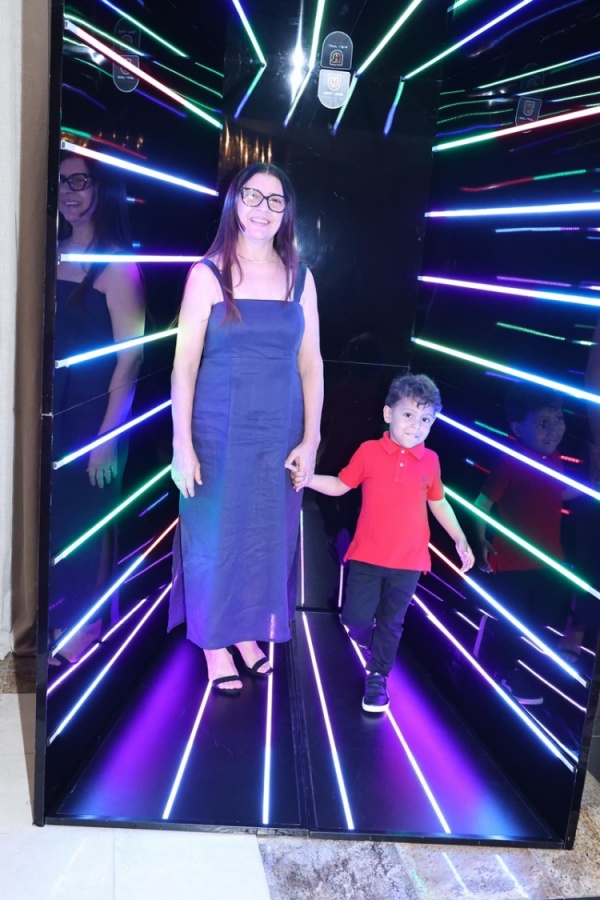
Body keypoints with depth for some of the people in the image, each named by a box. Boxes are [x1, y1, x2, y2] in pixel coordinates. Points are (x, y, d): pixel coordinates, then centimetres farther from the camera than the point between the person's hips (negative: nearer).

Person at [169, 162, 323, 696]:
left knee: (267, 536, 12)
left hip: (279, 433, 3)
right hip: (219, 430, -3)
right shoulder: (208, 274, -4)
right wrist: (182, 443, -11)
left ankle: (247, 632, 32)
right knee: (215, 535, 7)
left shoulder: (300, 278, 5)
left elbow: (311, 363, 5)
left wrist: (310, 439, 0)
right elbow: (185, 363, -7)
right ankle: (215, 643, 25)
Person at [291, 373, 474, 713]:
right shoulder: (369, 451, -6)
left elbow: (438, 503, 12)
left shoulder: (430, 461, 0)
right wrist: (308, 479, -13)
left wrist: (460, 540, 9)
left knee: (391, 623, 12)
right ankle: (372, 645, 38)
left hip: (408, 561, 1)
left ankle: (378, 677, 31)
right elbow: (341, 485, 3)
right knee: (355, 617, 3)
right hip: (367, 556, -1)